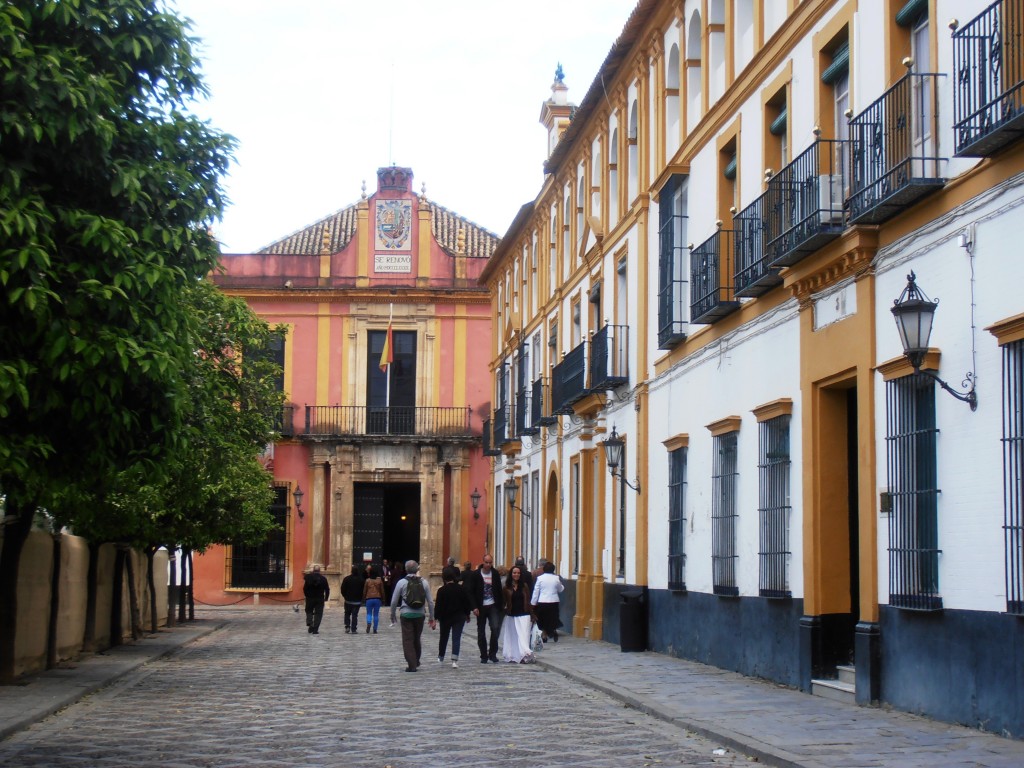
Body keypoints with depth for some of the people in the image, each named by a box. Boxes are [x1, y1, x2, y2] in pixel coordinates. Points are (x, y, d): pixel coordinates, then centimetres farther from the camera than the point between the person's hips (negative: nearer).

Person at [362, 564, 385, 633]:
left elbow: (364, 591, 1)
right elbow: (382, 591, 4)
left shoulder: (367, 581, -3)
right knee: (376, 614, 6)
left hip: (369, 599, -1)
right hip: (377, 599, 1)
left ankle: (368, 623, -21)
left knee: (369, 613, 8)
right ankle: (375, 629, 6)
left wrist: (363, 599, 11)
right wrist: (383, 599, 13)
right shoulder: (379, 580, 0)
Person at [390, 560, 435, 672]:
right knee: (417, 639, 19)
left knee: (408, 640, 1)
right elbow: (430, 602, 3)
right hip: (420, 615, 3)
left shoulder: (402, 583, -4)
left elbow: (394, 601, -2)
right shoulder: (424, 583, 2)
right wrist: (432, 618, 11)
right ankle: (416, 662, 31)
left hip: (406, 615, -3)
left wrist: (392, 615, 12)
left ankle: (412, 665, -6)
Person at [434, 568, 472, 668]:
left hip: (445, 617, -1)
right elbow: (467, 602, 2)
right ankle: (454, 660, -15)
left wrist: (436, 617, -8)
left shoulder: (442, 590, -11)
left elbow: (438, 605, -13)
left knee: (443, 637, 18)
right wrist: (467, 614, 15)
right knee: (456, 638, -2)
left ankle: (440, 657, 35)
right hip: (459, 617, 1)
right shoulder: (461, 588, -3)